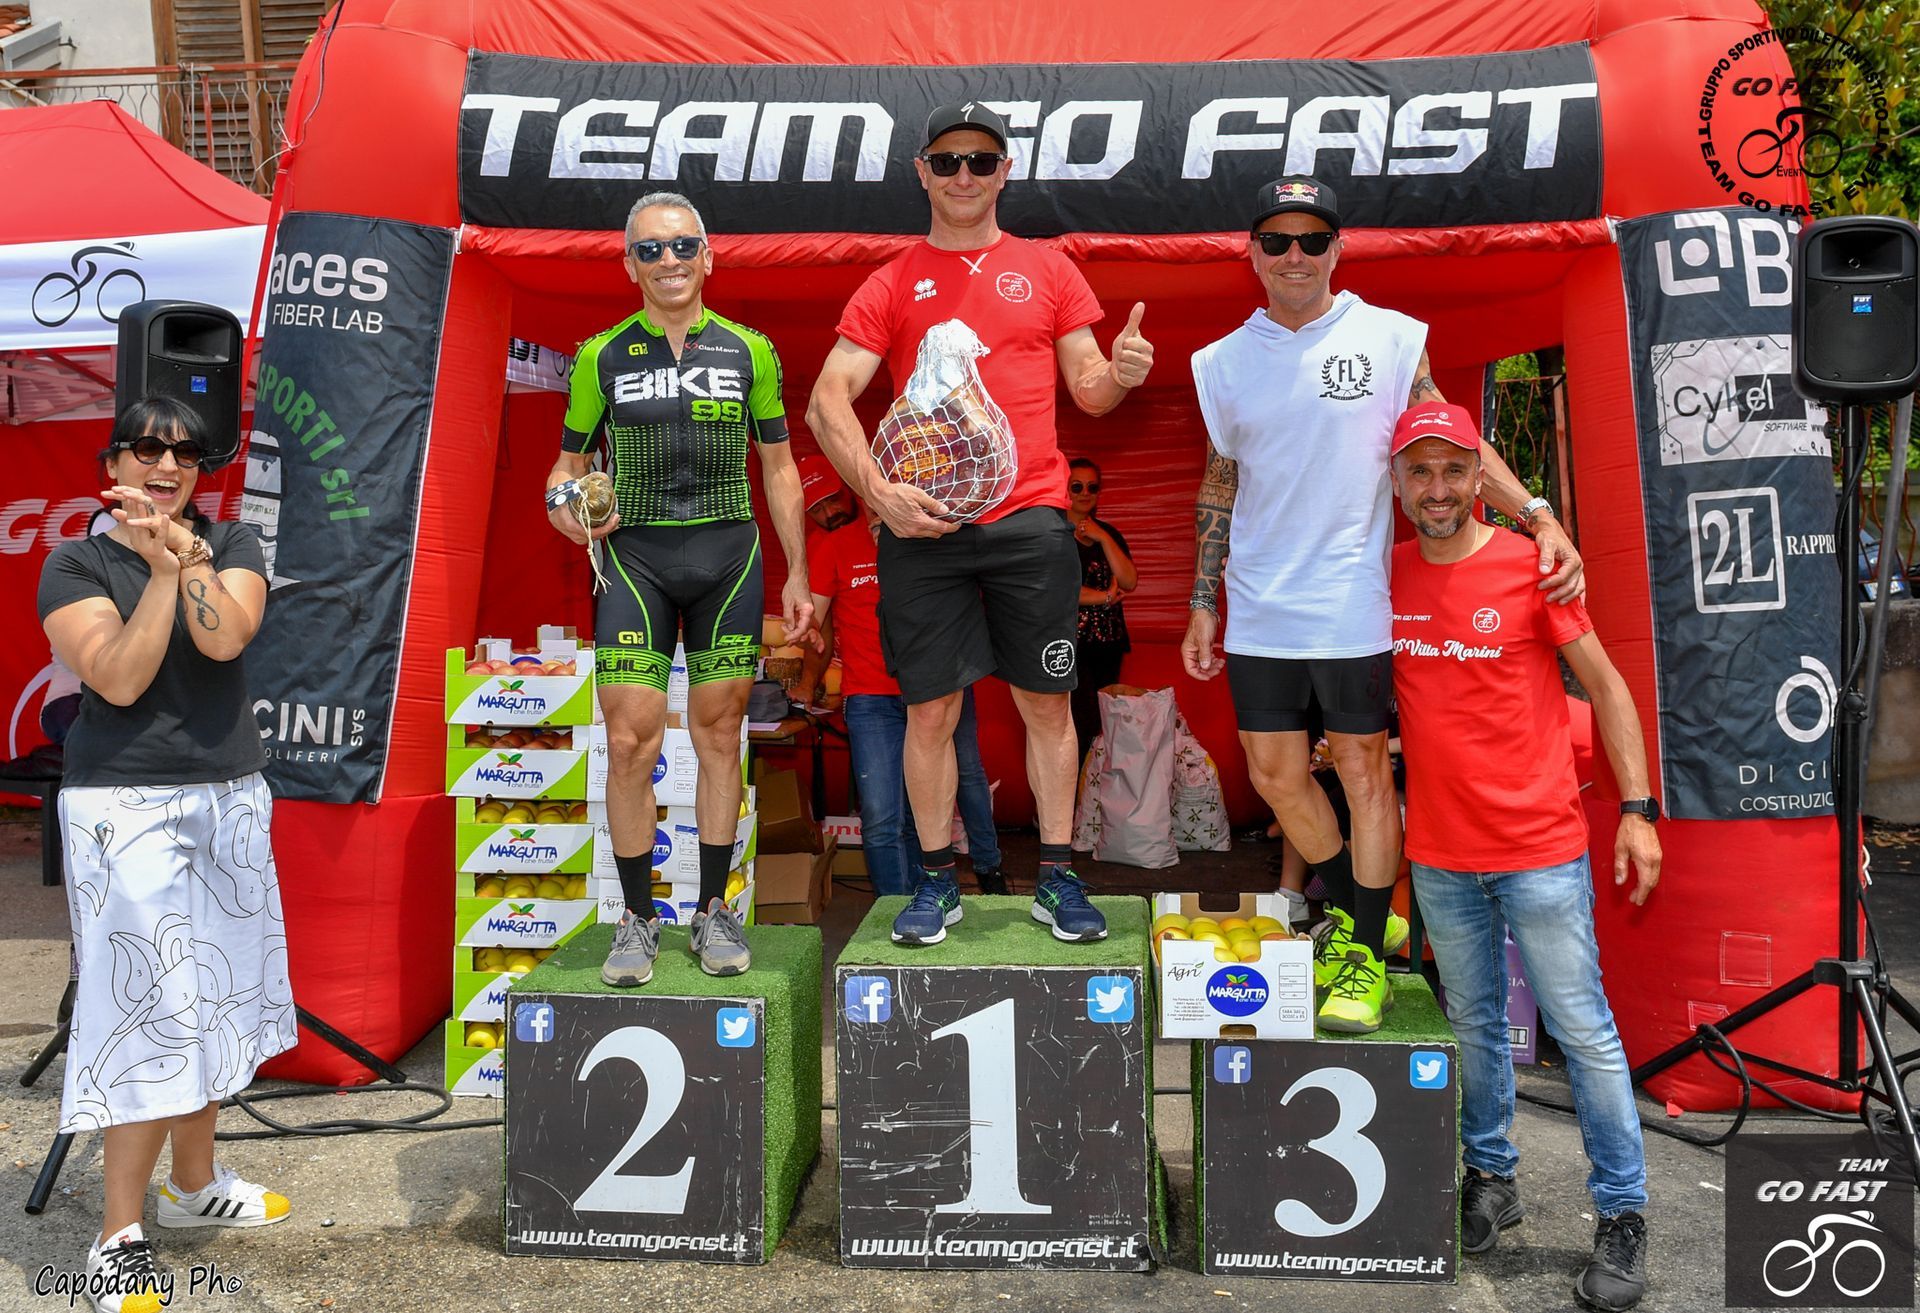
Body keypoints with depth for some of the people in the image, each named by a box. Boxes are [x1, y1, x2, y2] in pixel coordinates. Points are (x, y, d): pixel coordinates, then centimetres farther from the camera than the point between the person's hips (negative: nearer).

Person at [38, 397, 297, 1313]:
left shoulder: (231, 544, 7)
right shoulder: (75, 565, -1)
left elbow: (226, 637, -12)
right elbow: (119, 679, -16)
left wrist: (184, 556, -23)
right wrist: (160, 570, -19)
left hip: (232, 798, 4)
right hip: (126, 806, -4)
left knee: (214, 994, 12)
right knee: (152, 1007, -8)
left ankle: (195, 1184, 30)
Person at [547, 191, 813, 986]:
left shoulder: (749, 350, 7)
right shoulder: (602, 356, 5)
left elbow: (780, 470, 10)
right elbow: (569, 462, 11)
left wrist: (797, 576, 7)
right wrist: (563, 504, -13)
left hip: (729, 555, 1)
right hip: (634, 556, -1)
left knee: (719, 735, 5)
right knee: (630, 743, -6)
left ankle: (714, 911, 18)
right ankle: (638, 919, 9)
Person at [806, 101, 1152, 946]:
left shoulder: (1047, 271, 13)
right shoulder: (892, 284, 9)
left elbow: (1087, 389, 13)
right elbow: (826, 403, 2)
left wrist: (1120, 375, -11)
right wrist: (879, 492, -12)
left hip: (1032, 519, 1)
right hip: (921, 526, 0)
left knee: (1047, 702, 5)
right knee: (930, 709, 4)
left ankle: (1057, 878, 17)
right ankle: (937, 882, 18)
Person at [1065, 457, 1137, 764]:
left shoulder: (1109, 533, 17)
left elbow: (1129, 582, 5)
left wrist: (1103, 538, -5)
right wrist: (1104, 597, -4)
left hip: (1108, 643, 6)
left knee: (1104, 726, 3)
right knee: (1083, 726, -16)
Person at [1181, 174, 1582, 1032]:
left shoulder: (1391, 338, 0)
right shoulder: (1223, 361, 8)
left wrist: (1539, 518, -13)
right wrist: (1202, 602, 12)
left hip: (1351, 604, -3)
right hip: (1258, 609, 4)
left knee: (1364, 770, 2)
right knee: (1274, 774, 8)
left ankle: (1366, 957, 16)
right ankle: (1352, 913, 32)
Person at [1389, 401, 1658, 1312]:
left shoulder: (1531, 566, -7)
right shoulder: (1385, 576, 3)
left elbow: (1605, 686, -2)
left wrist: (1638, 807, -5)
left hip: (1539, 848, -3)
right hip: (1440, 854, 4)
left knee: (1583, 1030, 3)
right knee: (1474, 1025, 15)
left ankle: (1621, 1213, 17)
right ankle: (1490, 1177, 32)